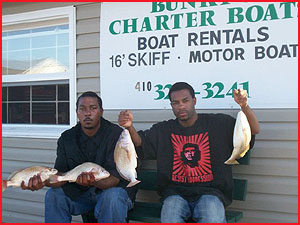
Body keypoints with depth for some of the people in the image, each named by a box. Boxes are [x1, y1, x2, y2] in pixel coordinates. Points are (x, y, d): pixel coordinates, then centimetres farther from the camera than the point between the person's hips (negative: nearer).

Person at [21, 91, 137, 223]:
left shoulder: (116, 134, -18)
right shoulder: (67, 138, -2)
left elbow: (114, 178, -24)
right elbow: (61, 174, -8)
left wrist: (93, 181, -47)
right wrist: (44, 181, -32)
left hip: (113, 189, -4)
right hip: (81, 192, 5)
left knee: (111, 197, -36)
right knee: (53, 195, -17)